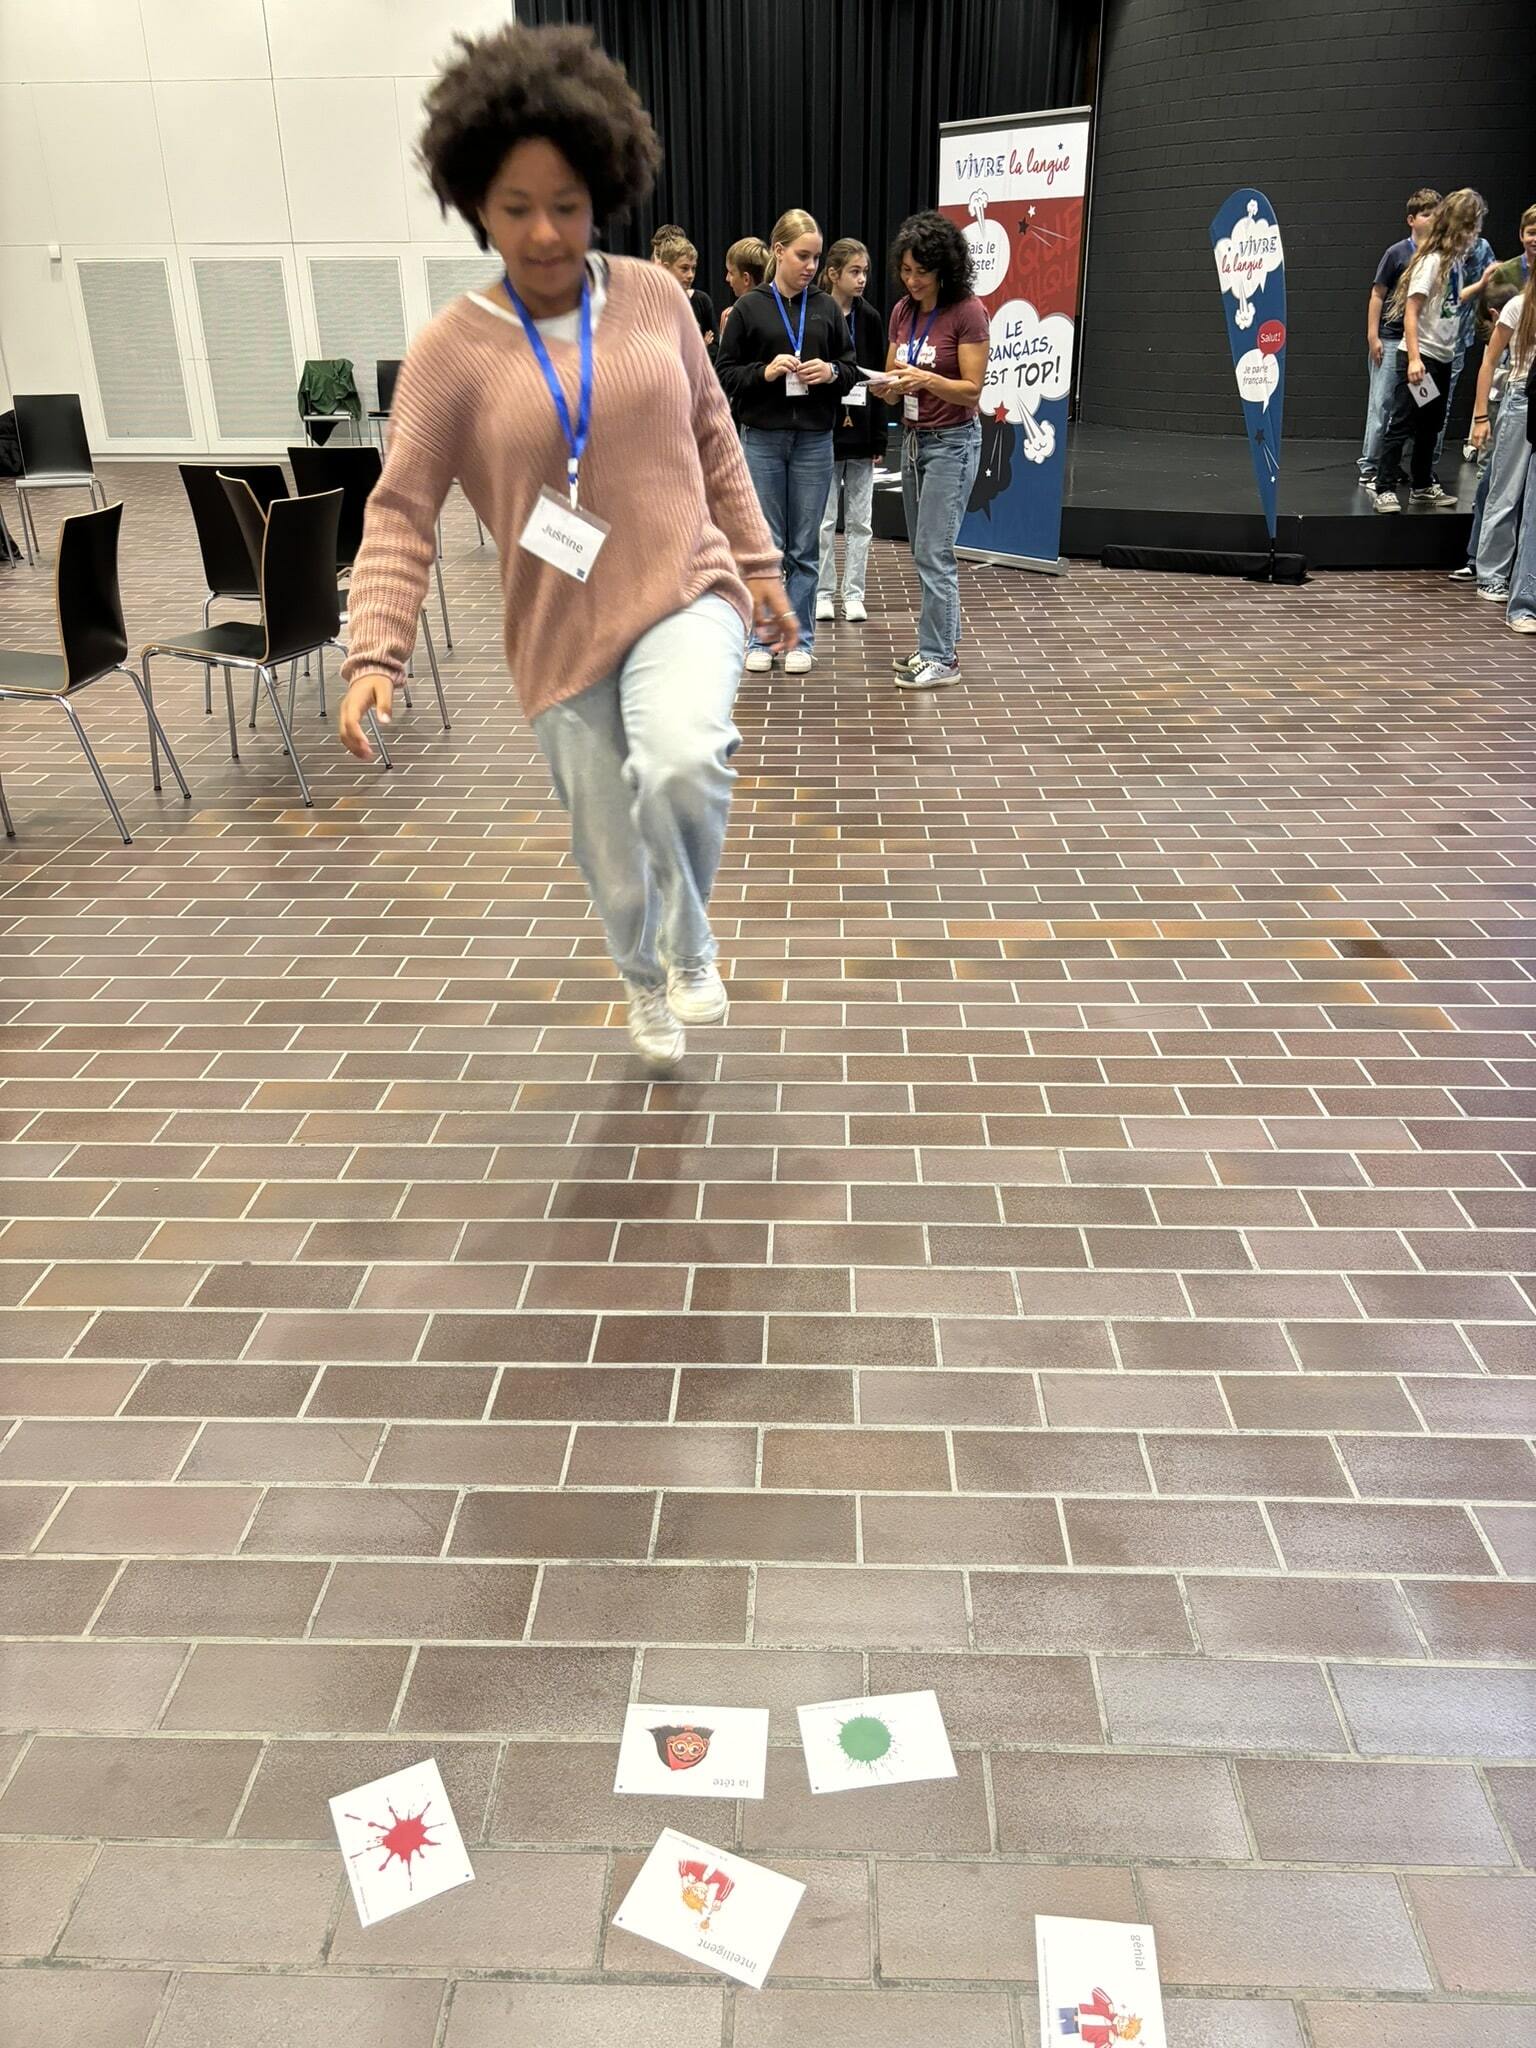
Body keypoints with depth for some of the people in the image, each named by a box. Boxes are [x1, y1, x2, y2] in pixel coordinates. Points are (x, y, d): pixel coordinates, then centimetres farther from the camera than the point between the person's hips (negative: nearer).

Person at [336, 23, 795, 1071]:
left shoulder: (654, 295, 1)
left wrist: (759, 563, 11)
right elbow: (401, 513, -8)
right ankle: (646, 980, 45)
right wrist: (376, 652, -19)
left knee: (683, 765, -32)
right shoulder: (450, 350, -8)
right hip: (564, 636, 0)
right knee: (617, 864, 9)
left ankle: (693, 942, 0)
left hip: (687, 592, 1)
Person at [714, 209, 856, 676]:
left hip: (814, 440, 2)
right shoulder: (749, 307, 1)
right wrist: (764, 372, -15)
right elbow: (724, 372, 1)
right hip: (762, 439, -2)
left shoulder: (826, 308, 7)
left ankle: (800, 639, 14)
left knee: (804, 547, 5)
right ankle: (761, 638, 13)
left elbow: (851, 369, 13)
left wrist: (831, 372, -9)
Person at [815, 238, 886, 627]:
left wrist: (879, 437, 1)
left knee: (859, 520, 7)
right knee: (823, 519, 4)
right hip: (822, 432, -3)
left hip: (860, 432, 3)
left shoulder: (870, 319, 4)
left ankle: (853, 594, 14)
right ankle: (823, 593, 14)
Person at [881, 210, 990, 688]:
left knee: (934, 552, -11)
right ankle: (942, 644, 19)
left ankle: (939, 658, -7)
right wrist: (889, 385, -13)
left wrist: (926, 380, -28)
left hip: (952, 441, -7)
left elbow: (972, 389, -13)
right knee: (924, 553, 10)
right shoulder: (902, 311, 8)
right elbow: (894, 388, 10)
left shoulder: (967, 311, -12)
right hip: (913, 438, 8)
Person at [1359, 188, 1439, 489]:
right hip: (1391, 339, -5)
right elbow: (1377, 295, -3)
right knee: (1382, 404, -5)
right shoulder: (1398, 253, -4)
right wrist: (1372, 336, -8)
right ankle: (1368, 468, -1)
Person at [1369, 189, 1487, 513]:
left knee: (1430, 426, 15)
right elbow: (1411, 311, -19)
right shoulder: (1431, 261, -14)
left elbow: (1452, 301, 15)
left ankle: (1424, 486, 24)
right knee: (1401, 425, -6)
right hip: (1419, 356, -9)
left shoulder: (1455, 259, 10)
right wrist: (1414, 357, -24)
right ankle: (1384, 489, -2)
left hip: (1443, 358, 9)